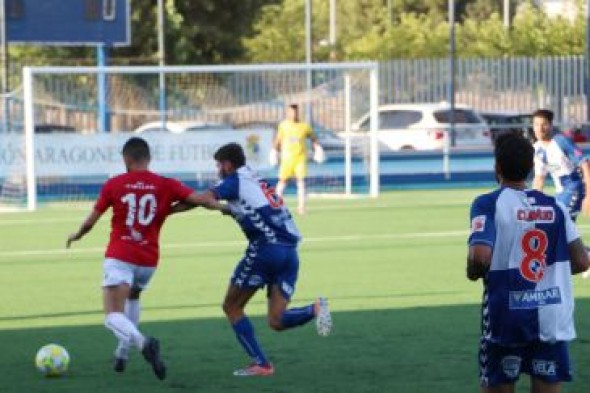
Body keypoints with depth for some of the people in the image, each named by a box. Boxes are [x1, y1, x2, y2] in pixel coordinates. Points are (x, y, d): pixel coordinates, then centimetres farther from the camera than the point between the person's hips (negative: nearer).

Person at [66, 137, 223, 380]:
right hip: (149, 259, 4)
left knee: (113, 317, -9)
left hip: (119, 257, -4)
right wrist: (221, 206, 9)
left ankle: (143, 343, -38)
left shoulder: (113, 185, -1)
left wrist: (76, 236, 24)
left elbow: (91, 221, 6)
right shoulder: (166, 185, 0)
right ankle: (122, 353, 31)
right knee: (133, 297, 34)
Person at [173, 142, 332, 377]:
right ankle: (315, 310, -20)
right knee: (277, 321, 6)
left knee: (232, 307, 10)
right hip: (290, 252, 7)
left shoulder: (235, 181, 3)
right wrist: (231, 210, 25)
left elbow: (202, 199, -8)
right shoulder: (258, 183, 26)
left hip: (265, 249, -7)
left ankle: (260, 363, 3)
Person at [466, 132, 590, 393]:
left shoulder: (488, 204, -6)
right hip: (553, 319, 3)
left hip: (505, 316, -3)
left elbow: (480, 256, -19)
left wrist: (473, 272, 3)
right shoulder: (554, 207, 6)